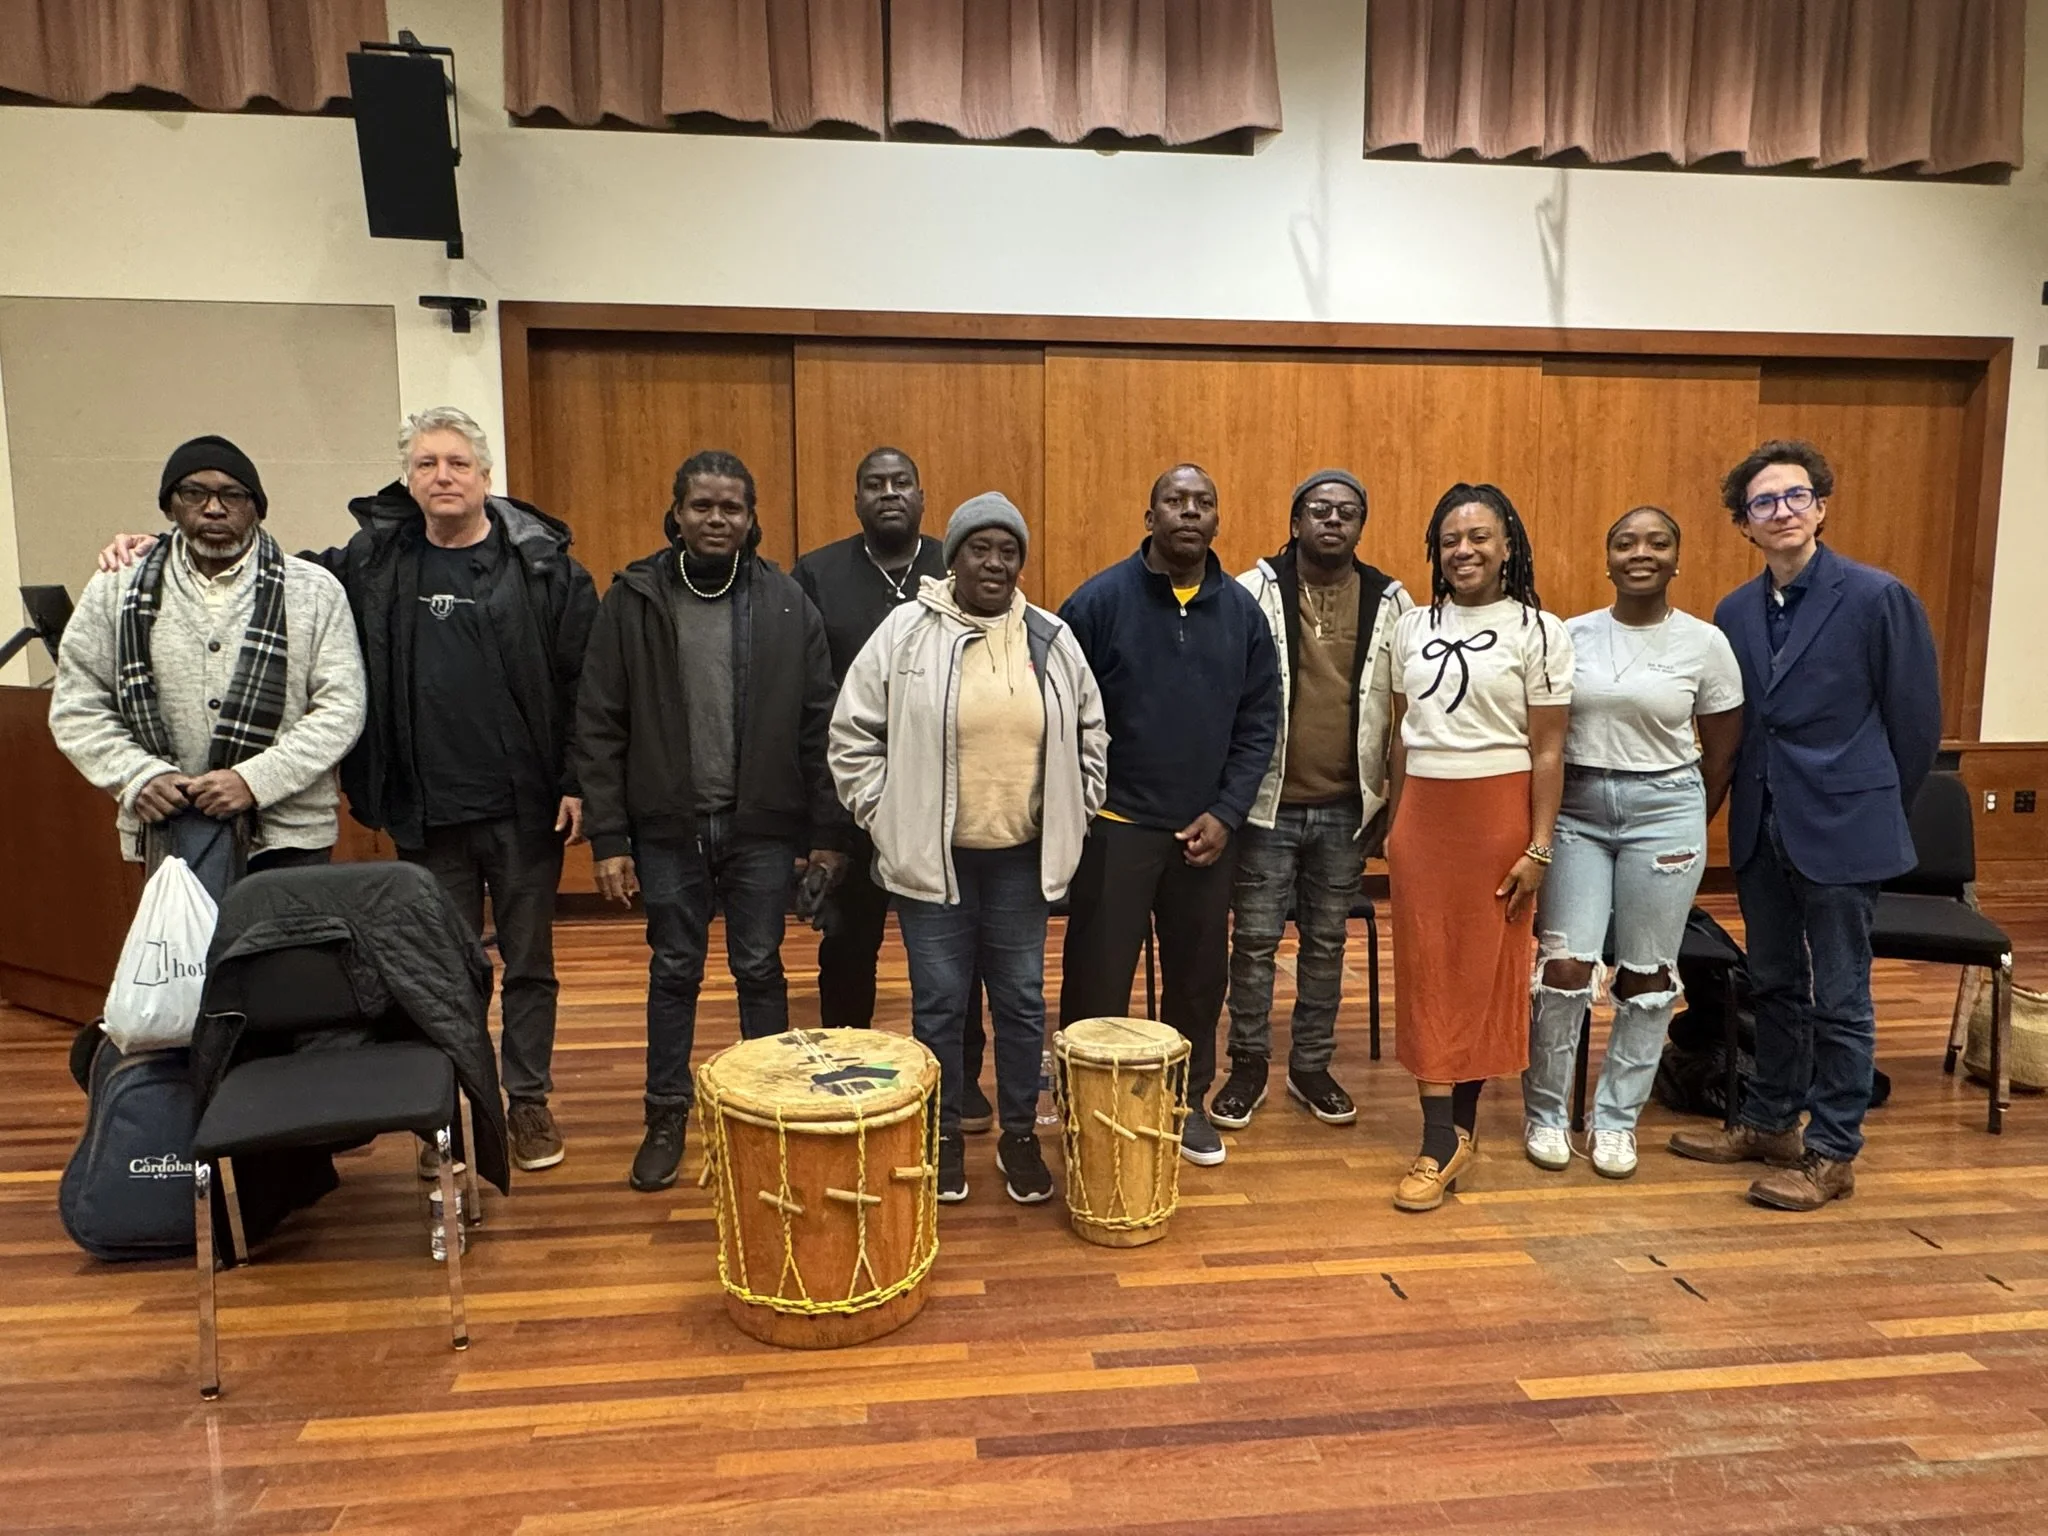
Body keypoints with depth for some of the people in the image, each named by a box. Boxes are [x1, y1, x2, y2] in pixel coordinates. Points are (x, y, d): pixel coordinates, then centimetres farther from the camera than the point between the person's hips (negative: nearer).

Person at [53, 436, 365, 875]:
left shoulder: (315, 590, 2)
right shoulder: (116, 590, 7)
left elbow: (341, 707, -4)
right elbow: (76, 708, 9)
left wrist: (255, 780, -14)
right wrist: (139, 776, -8)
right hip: (168, 837, 2)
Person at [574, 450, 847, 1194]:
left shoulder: (786, 602, -2)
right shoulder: (633, 599, -3)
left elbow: (819, 726, -2)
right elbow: (599, 727, -3)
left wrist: (826, 832, -4)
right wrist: (608, 838, -6)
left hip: (762, 825, 0)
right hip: (667, 826, 0)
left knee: (760, 970, 10)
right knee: (674, 972, 12)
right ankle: (667, 1117, 27)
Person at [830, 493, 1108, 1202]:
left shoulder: (1052, 639, 3)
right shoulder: (904, 632, -6)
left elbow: (1090, 736, 13)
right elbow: (853, 734, -2)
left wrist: (1073, 813, 8)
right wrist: (885, 816, -5)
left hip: (1022, 857, 3)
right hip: (932, 857, -2)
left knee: (1021, 1002, 11)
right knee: (939, 1003, 7)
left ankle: (1020, 1136, 28)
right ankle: (943, 1136, 25)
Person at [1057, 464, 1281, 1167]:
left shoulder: (1242, 611, 5)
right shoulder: (1100, 600, -6)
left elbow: (1259, 723, 6)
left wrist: (1226, 813, -3)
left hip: (1207, 830, 4)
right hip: (1114, 825, -3)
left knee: (1199, 977, 14)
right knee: (1097, 980, 3)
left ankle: (1189, 1103, 32)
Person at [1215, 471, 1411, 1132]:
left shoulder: (1392, 603, 2)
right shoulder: (1255, 591, -5)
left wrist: (1394, 794, 6)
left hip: (1347, 806, 2)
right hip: (1267, 801, -2)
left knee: (1326, 942, 13)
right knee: (1255, 939, 6)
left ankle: (1311, 1066, 27)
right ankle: (1248, 1066, 22)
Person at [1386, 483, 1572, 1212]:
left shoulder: (1538, 632, -4)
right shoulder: (1413, 627, 8)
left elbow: (1546, 751, -6)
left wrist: (1539, 847, -10)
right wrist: (1394, 822, 12)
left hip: (1497, 813, -3)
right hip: (1423, 812, 4)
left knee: (1484, 968, 6)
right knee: (1425, 970, 2)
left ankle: (1459, 1125, 21)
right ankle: (1442, 1139, 9)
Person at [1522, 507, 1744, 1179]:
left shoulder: (1706, 643, 0)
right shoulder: (1571, 636, 2)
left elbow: (1722, 754, 7)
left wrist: (1687, 825, 10)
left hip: (1663, 812, 0)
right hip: (1575, 810, 0)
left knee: (1647, 975, 5)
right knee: (1565, 966, -5)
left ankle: (1617, 1119, 21)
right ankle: (1544, 1113, 13)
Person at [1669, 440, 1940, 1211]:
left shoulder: (1878, 598, -10)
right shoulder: (1735, 612, 5)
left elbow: (1916, 717, -4)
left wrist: (1875, 806, 3)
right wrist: (1751, 804, 8)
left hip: (1841, 829, -5)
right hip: (1762, 829, 5)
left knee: (1838, 997, 5)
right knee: (1775, 986, 17)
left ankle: (1831, 1154, 17)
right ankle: (1768, 1123, 31)